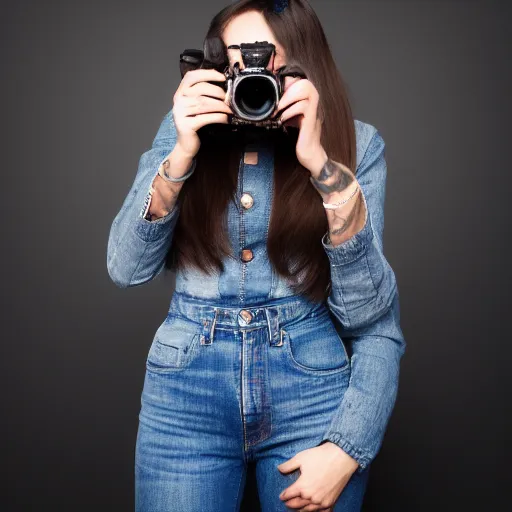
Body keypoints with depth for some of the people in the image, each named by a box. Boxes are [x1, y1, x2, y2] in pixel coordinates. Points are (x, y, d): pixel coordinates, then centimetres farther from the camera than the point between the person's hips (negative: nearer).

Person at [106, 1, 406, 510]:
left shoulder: (354, 142, -4)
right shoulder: (187, 128, 2)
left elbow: (372, 314, -8)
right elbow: (126, 268, -7)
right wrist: (182, 156, -17)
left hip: (314, 389, 0)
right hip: (186, 388, 1)